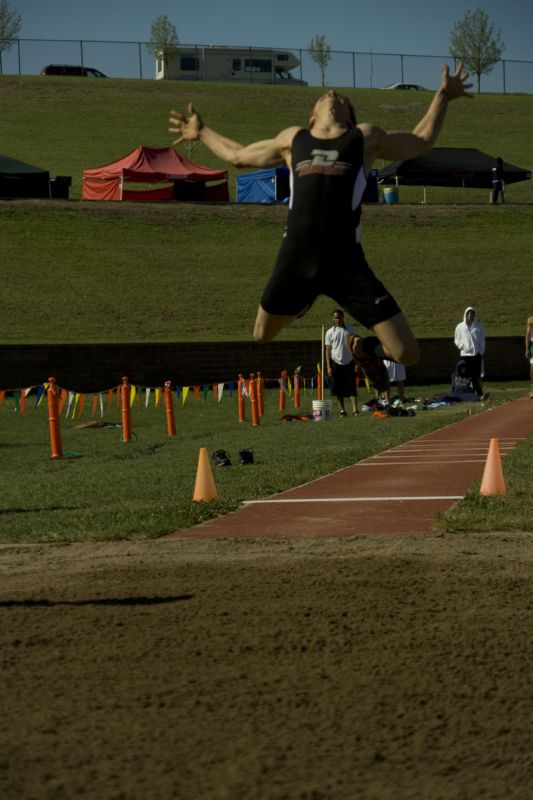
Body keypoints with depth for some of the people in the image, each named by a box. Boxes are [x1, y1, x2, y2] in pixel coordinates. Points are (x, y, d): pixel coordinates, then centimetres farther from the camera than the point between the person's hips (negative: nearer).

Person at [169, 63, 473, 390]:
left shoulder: (367, 138, 15)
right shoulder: (292, 139, 20)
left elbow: (421, 141, 30)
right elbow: (238, 155, 36)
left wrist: (443, 96, 27)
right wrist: (202, 132, 43)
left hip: (347, 265, -2)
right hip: (295, 260, 2)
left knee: (407, 353, -8)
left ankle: (367, 348, 27)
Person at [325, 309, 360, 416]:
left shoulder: (350, 329, 3)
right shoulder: (330, 332, 2)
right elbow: (328, 350, 3)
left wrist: (357, 362, 0)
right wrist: (328, 366, -4)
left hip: (349, 362, 0)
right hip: (336, 363, 0)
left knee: (352, 387, -6)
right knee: (338, 388, 1)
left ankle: (355, 409, -11)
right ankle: (342, 410, 9)